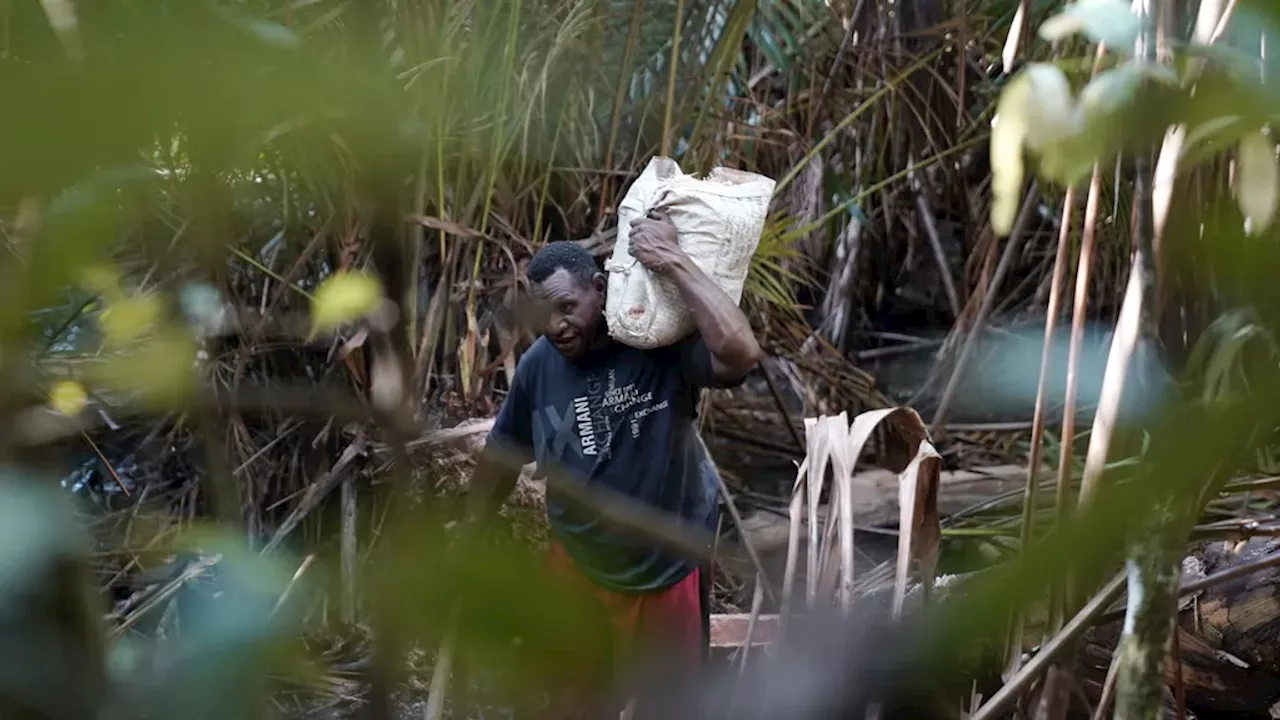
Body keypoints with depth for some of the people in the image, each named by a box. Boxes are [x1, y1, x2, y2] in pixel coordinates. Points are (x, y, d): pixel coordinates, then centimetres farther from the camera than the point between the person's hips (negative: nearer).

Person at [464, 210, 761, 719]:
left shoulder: (663, 343, -24)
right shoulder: (538, 364, -11)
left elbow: (740, 354, -44)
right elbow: (503, 454, 5)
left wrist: (675, 264, -42)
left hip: (668, 564, -3)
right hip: (579, 565, 4)